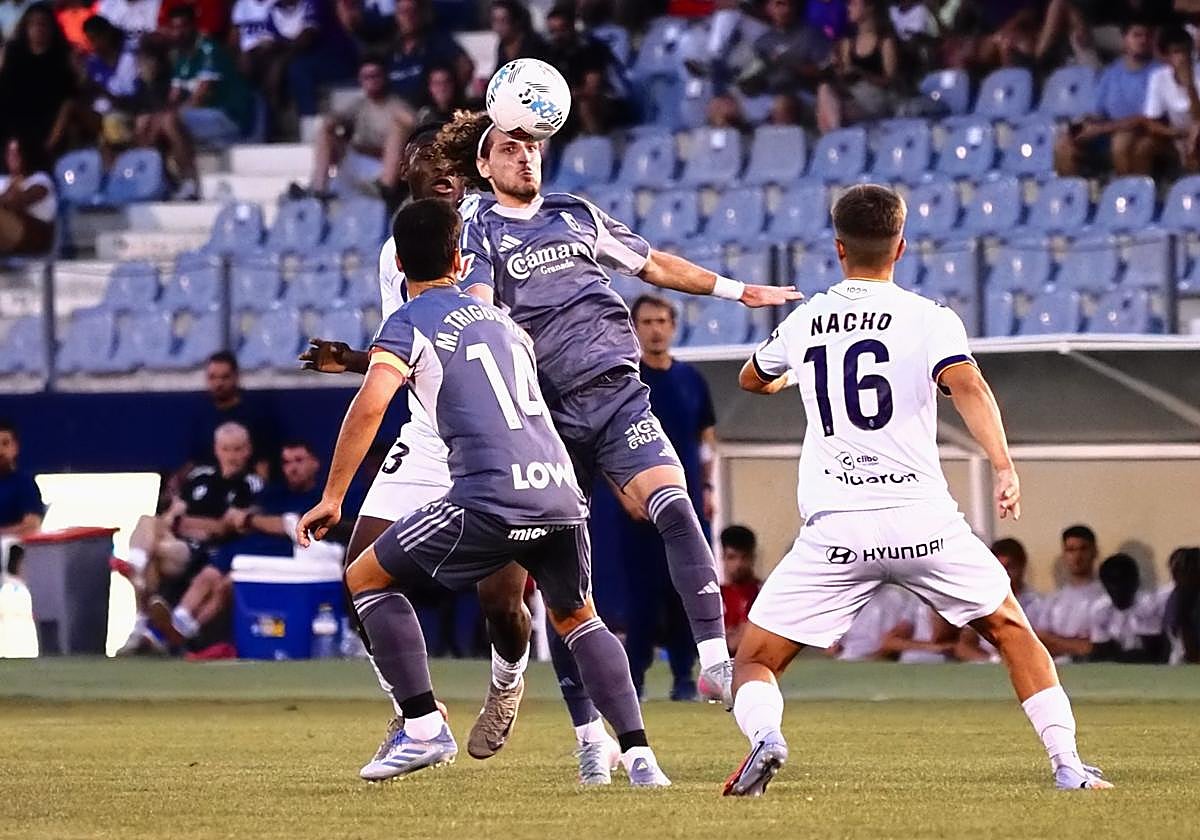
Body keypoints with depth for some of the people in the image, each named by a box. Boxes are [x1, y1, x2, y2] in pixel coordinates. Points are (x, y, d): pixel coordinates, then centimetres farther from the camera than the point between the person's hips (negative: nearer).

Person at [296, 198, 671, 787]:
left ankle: (424, 728, 4)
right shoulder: (503, 321, 25)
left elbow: (371, 404, -11)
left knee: (367, 577, 12)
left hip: (491, 497, -6)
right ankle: (639, 756, 15)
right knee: (576, 618, 29)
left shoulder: (410, 324, 5)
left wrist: (331, 498, -6)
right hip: (561, 492, 6)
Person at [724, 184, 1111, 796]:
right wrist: (1004, 466, -27)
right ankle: (1067, 764, 10)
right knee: (1011, 630, 20)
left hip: (835, 534, 1)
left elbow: (753, 381, 33)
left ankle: (765, 736, -24)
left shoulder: (803, 322, 12)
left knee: (755, 663, 9)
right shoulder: (927, 318, 3)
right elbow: (966, 384, -17)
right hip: (923, 523, 0)